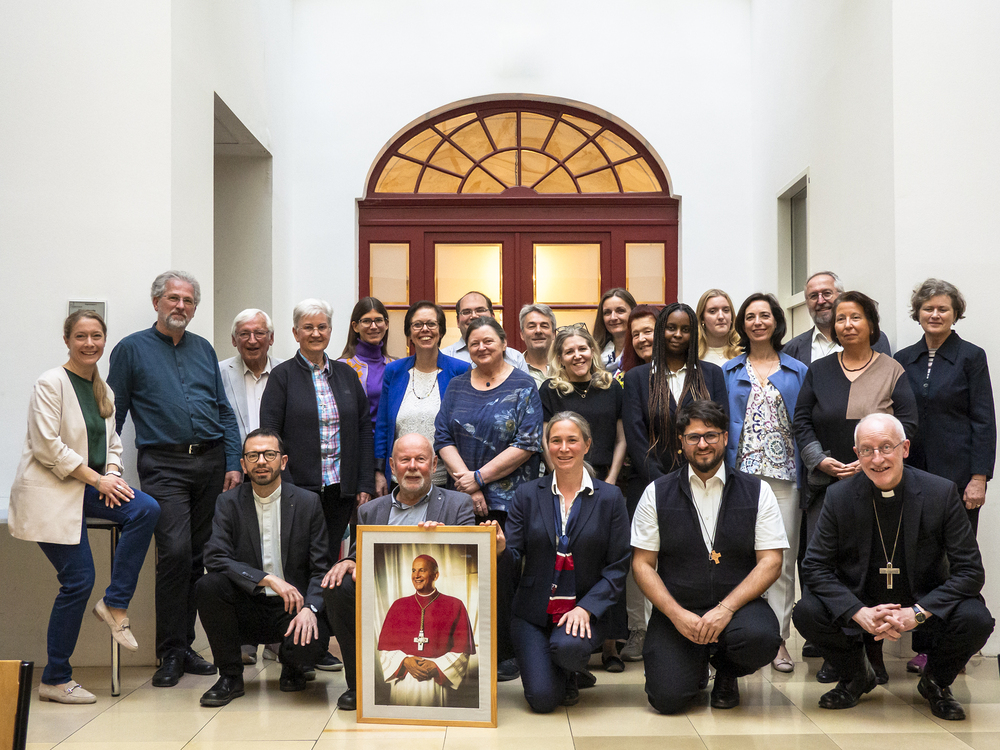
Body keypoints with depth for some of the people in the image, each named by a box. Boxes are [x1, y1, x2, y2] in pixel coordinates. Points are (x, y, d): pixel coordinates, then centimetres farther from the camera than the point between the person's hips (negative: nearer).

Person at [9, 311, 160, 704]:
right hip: (49, 491, -7)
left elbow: (111, 442, 18)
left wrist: (112, 475, -3)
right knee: (78, 579, -10)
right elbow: (47, 446, -16)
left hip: (88, 488, 7)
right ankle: (55, 679, 4)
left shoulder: (103, 390, 14)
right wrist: (97, 478, -15)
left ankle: (115, 604, -8)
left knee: (146, 509, -20)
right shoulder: (51, 383, -9)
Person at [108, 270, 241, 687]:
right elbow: (112, 415, 3)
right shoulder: (132, 349, 4)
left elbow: (224, 411, 16)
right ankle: (171, 653, -4)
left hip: (210, 462, 4)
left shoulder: (204, 350, 16)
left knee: (199, 556, 6)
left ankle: (185, 644, 17)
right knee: (175, 551, -15)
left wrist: (233, 463, 7)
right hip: (164, 465, -4)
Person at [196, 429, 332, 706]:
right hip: (247, 609, 1)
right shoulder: (229, 502, 1)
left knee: (307, 642, -32)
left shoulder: (308, 502, 0)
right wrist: (268, 579, -25)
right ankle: (230, 677, -8)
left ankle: (292, 667, 10)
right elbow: (215, 558, -13)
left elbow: (322, 568, -2)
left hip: (292, 608, -1)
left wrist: (309, 608, -22)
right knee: (207, 586, -27)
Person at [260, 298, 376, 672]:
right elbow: (269, 435, -4)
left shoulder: (346, 376, 14)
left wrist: (365, 484, 5)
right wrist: (282, 484, -13)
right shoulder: (282, 376, 2)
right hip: (299, 488, -4)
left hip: (340, 488, 4)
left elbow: (364, 430, 13)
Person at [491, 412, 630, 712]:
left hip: (586, 611, -1)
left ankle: (573, 673, 4)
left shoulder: (610, 497, 1)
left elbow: (618, 567, -1)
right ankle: (557, 674, 22)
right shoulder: (527, 494, 5)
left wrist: (586, 609, -15)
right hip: (533, 612, 1)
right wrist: (500, 546, -24)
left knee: (568, 646, -34)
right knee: (542, 699, -16)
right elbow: (514, 555, 1)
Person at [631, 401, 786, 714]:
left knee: (760, 637, -33)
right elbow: (642, 564, 2)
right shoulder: (657, 494, 3)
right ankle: (696, 666, 19)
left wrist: (725, 609, -17)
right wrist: (678, 615, -14)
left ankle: (727, 673, 6)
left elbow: (770, 563, -2)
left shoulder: (757, 492, 3)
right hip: (676, 609, 0)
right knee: (667, 697, -20)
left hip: (738, 605, 0)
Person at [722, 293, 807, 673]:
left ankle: (778, 638, 4)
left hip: (784, 474, 0)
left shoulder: (797, 371, 11)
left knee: (782, 557, -2)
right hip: (741, 473, 0)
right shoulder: (728, 372, 12)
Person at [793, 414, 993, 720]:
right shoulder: (839, 497, -9)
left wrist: (918, 613, -27)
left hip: (925, 606, -1)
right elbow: (814, 567, -10)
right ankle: (857, 677, 7)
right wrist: (859, 613, -26)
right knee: (807, 613, -25)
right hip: (861, 605, 1)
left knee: (975, 620, -29)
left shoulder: (942, 493, -12)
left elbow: (971, 571, -13)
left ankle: (936, 683, 5)